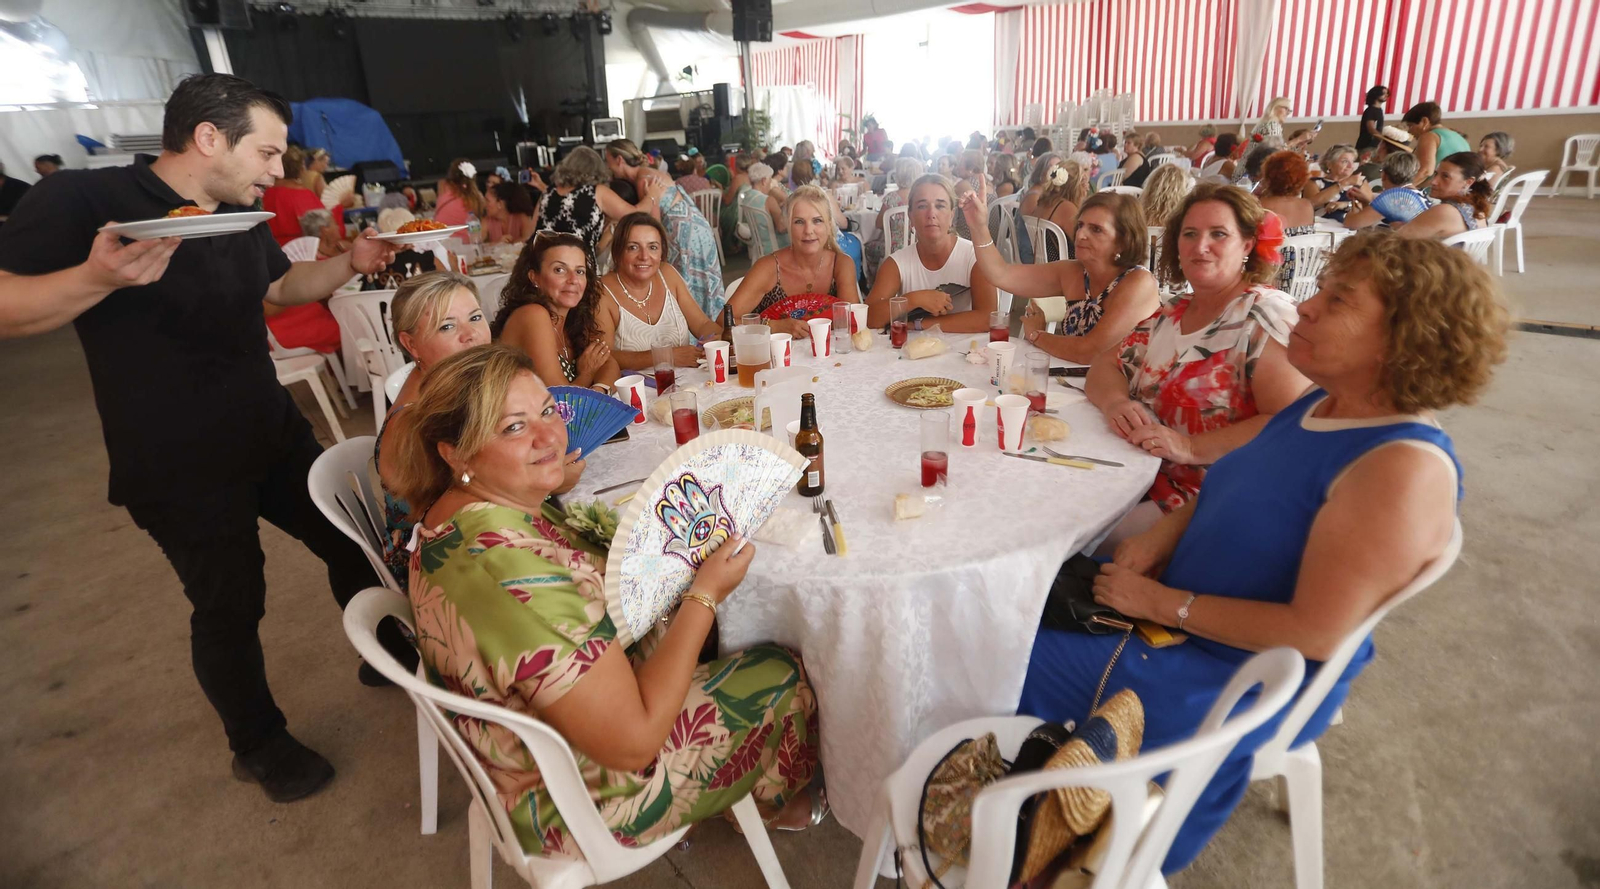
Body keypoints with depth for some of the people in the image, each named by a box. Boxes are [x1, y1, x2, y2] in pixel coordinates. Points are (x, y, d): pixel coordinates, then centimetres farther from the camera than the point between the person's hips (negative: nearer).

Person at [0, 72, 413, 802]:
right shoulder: (80, 200, -17)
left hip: (276, 435, 7)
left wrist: (349, 264, 3)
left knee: (352, 542, 14)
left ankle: (388, 653, 38)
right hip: (179, 470, -6)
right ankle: (258, 745, 28)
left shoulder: (242, 214, 5)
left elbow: (280, 286, 20)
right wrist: (99, 277, -39)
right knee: (230, 607, 6)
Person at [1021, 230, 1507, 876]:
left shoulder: (1403, 469, -28)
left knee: (1021, 668, -8)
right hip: (1186, 618, 9)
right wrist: (1161, 536, -6)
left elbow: (1314, 632, -28)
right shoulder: (1321, 403, 0)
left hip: (1252, 675, -8)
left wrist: (1164, 604, -21)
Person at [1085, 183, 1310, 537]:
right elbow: (1105, 365, 9)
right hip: (1143, 478, 6)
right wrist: (1116, 402, -14)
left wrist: (1190, 447, -28)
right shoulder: (1172, 312, 11)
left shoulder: (1266, 315, -10)